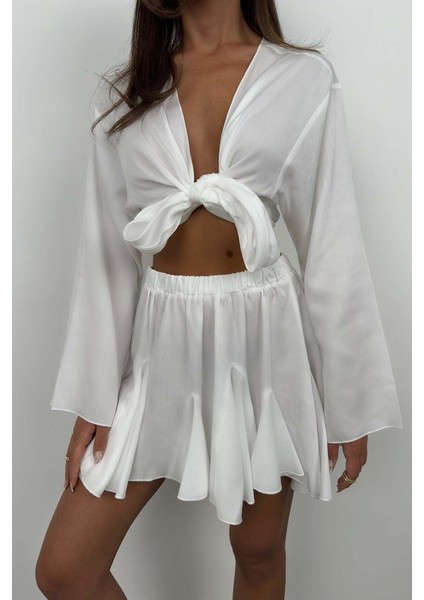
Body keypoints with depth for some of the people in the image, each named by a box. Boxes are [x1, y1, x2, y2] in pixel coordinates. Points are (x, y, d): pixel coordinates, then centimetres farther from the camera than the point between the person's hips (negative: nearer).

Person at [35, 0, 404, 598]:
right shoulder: (122, 96, 6)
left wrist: (351, 399, -2)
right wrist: (93, 399, 2)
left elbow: (333, 244, -3)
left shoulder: (305, 79, 0)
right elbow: (107, 256, 4)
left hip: (266, 338, -1)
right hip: (161, 344, 2)